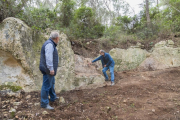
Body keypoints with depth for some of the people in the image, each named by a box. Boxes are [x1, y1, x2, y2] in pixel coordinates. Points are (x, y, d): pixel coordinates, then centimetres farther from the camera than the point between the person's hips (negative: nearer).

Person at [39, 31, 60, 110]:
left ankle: (53, 97, 41)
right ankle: (44, 103, 5)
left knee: (51, 83, 24)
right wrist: (51, 68, -27)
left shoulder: (51, 44, 14)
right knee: (47, 85, -4)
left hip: (50, 69, 11)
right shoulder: (49, 44, -18)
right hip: (48, 70, -11)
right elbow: (48, 57, -27)